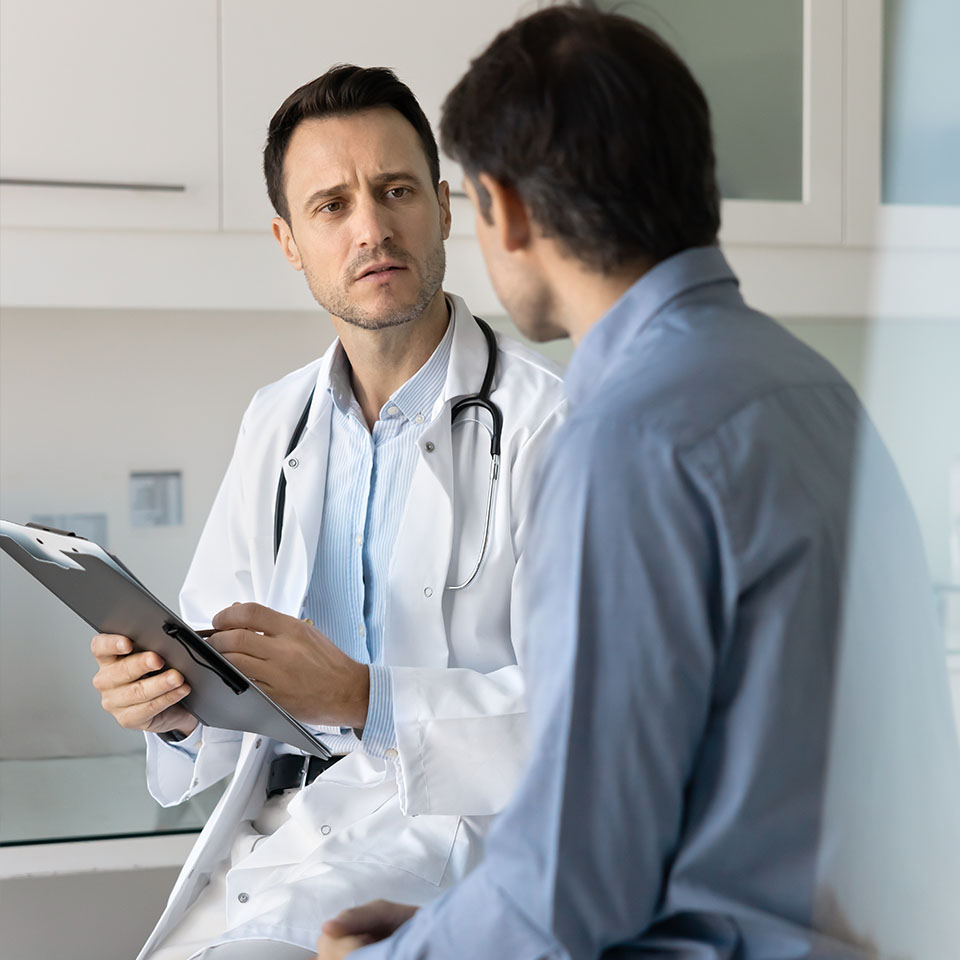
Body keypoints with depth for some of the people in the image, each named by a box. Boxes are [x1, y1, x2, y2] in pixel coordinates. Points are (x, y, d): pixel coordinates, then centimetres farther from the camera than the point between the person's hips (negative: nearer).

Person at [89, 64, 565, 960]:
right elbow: (215, 645, 16)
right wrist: (174, 705, -7)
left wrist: (359, 696, -23)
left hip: (442, 830, -6)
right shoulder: (274, 423, 13)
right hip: (269, 827, 6)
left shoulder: (545, 422, -9)